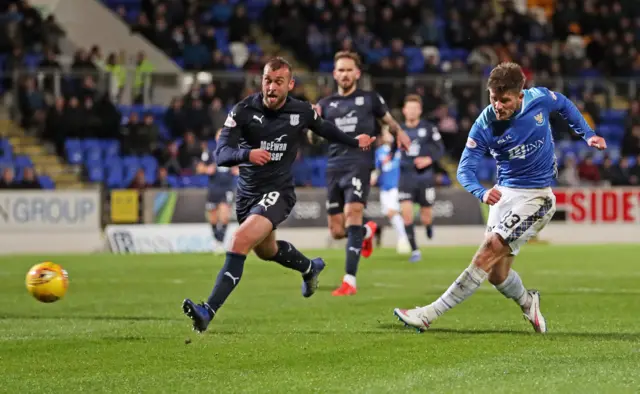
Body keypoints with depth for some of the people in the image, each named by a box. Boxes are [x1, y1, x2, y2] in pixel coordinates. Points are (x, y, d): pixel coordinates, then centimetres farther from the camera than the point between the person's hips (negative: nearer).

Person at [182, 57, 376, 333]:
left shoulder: (302, 112, -9)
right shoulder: (243, 111, -13)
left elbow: (324, 129, 16)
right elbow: (221, 154, -22)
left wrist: (354, 142, 31)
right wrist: (246, 154, -44)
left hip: (278, 193, -4)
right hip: (247, 193, 4)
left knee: (240, 242, -27)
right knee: (266, 251, 28)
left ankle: (209, 311, -32)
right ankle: (310, 268, 61)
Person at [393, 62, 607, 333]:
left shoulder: (540, 99, -12)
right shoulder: (484, 125, -13)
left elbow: (565, 105, 13)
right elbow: (465, 168, -17)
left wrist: (587, 134, 9)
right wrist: (481, 193, -37)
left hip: (536, 196, -3)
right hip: (504, 193, 3)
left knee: (488, 252, -18)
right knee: (497, 274, 2)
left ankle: (429, 315, -19)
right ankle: (528, 302, 37)